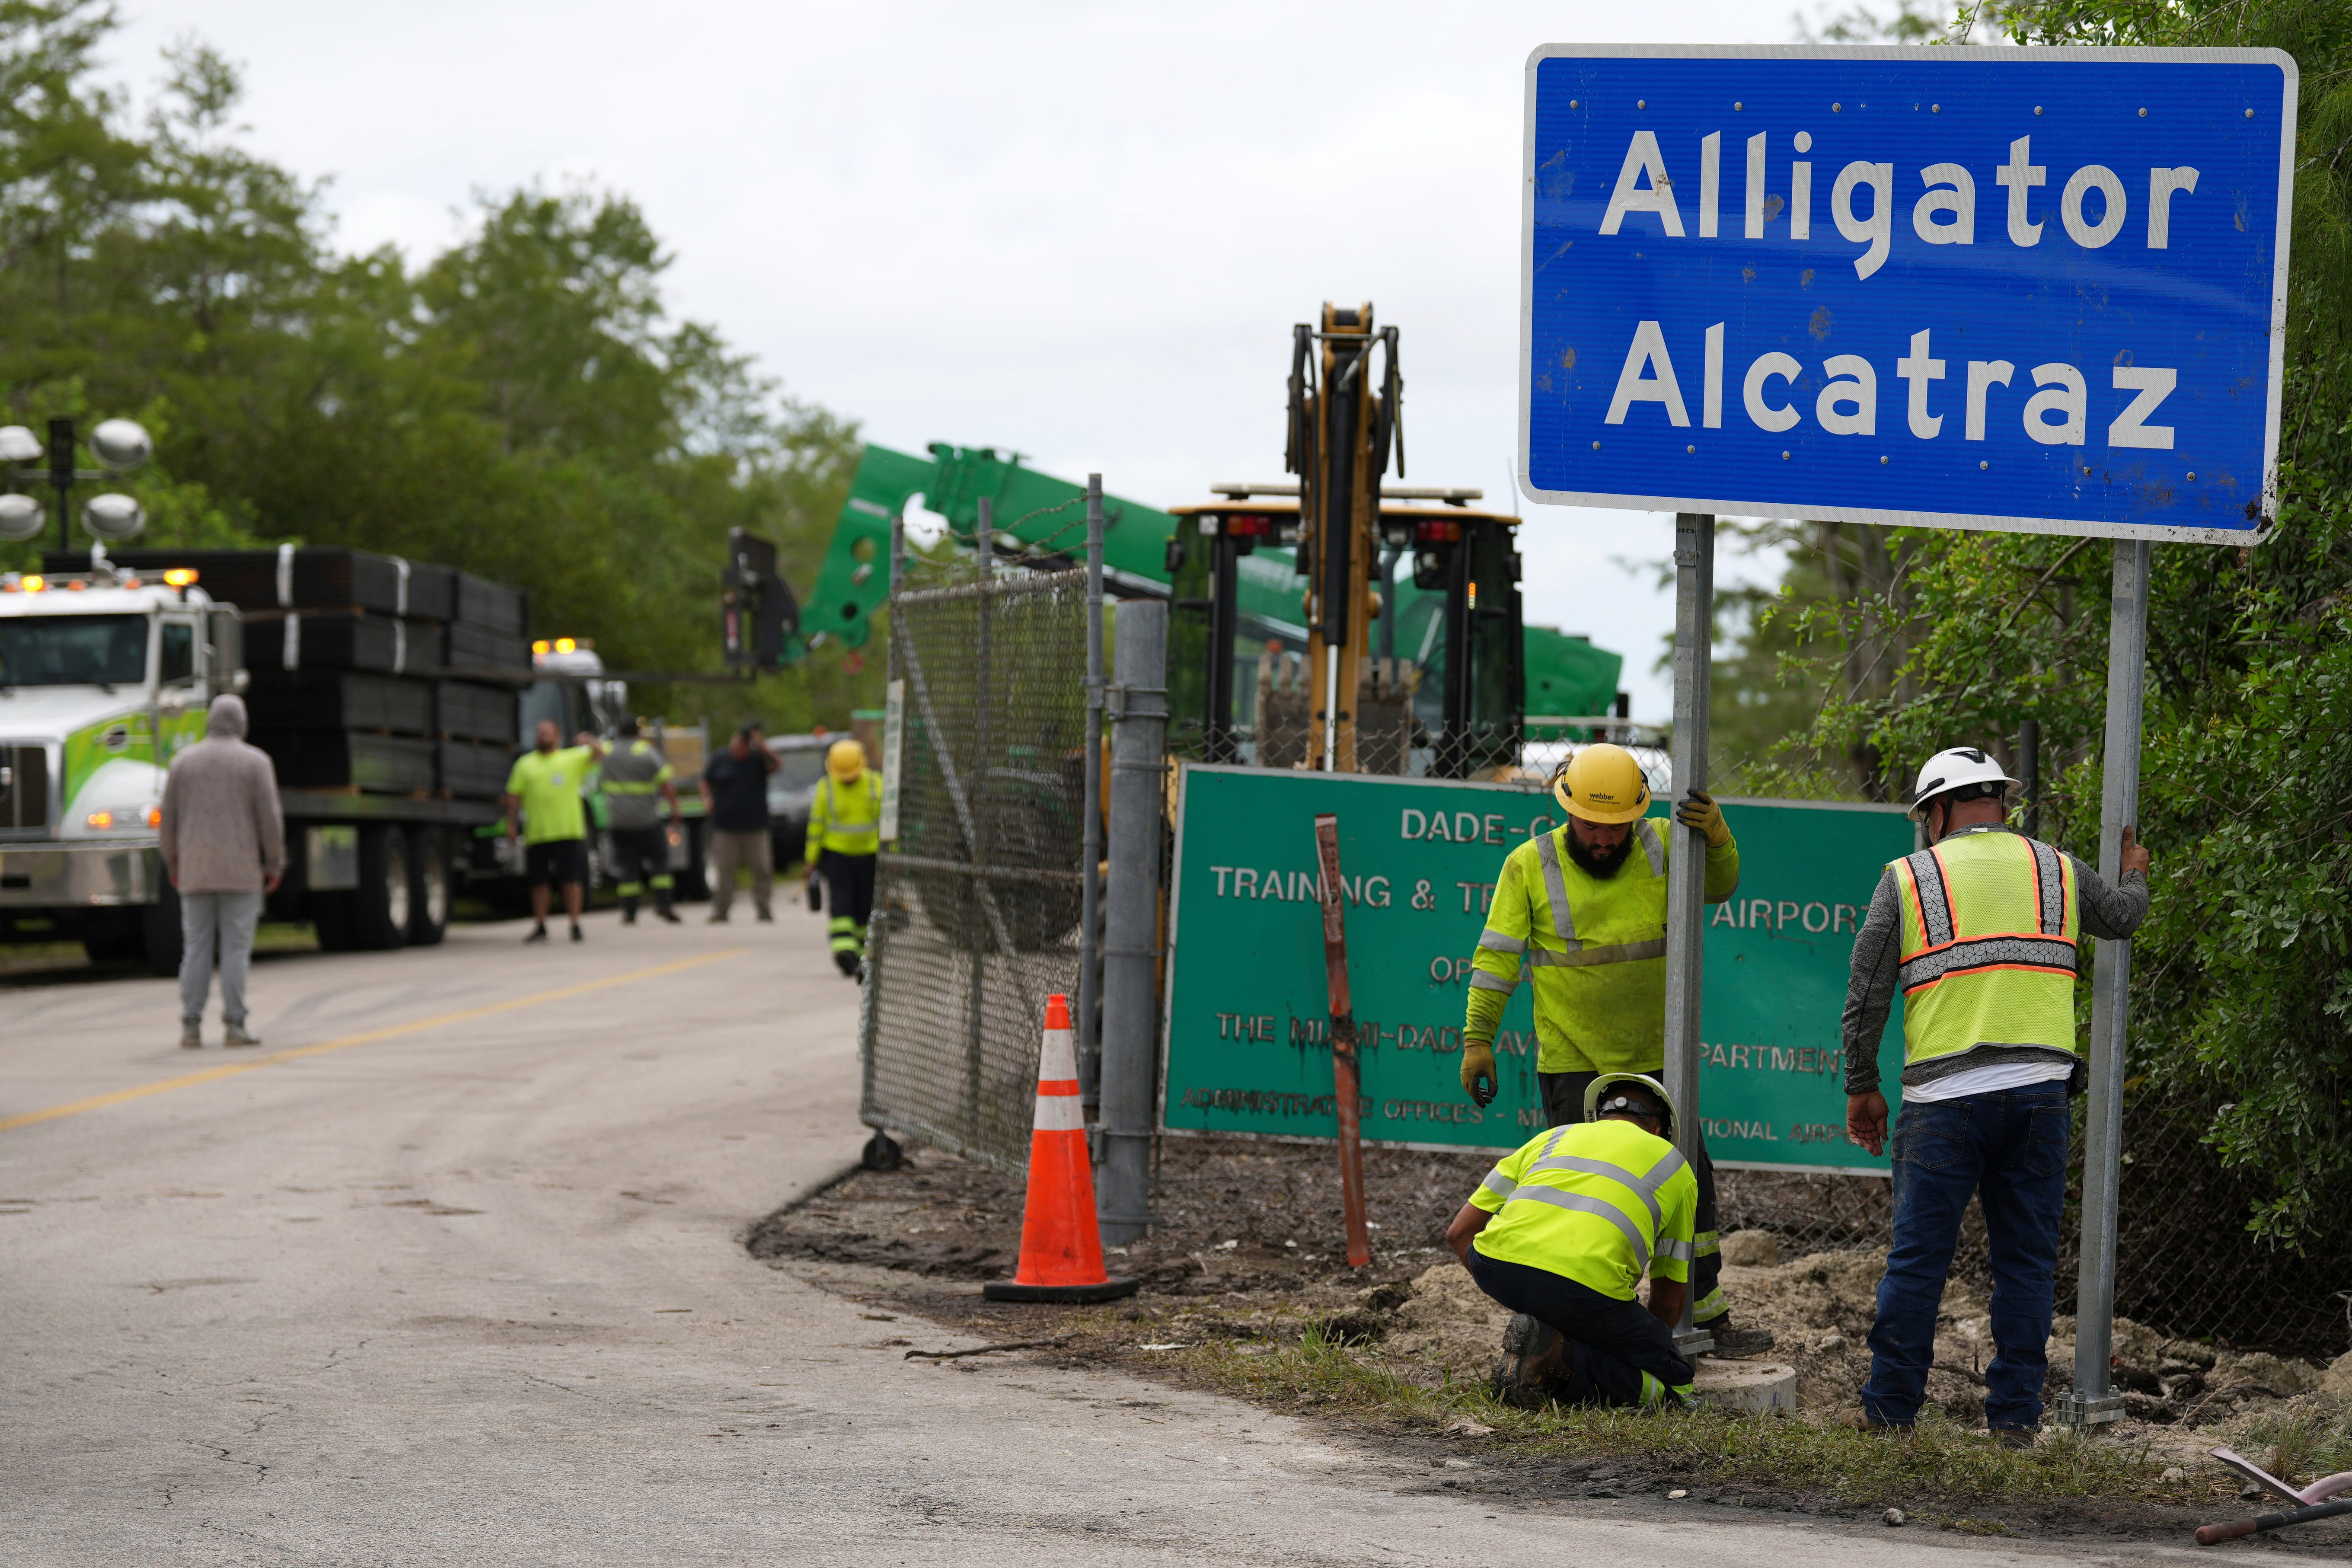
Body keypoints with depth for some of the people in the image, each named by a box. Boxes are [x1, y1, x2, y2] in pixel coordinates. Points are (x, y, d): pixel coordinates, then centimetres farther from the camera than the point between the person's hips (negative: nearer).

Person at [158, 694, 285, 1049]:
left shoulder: (183, 762, 6)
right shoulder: (256, 762, -2)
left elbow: (167, 820, 6)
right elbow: (269, 818, -7)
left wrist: (173, 866, 17)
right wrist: (275, 865, 3)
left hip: (195, 873, 2)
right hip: (241, 872, -2)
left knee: (196, 949, 5)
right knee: (237, 949, -1)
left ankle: (191, 1028, 1)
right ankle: (234, 1026, -4)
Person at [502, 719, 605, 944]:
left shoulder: (573, 759, 10)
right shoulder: (526, 764, 14)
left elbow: (599, 755, -2)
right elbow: (514, 795, 12)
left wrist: (590, 743, -21)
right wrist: (510, 824, 4)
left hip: (568, 831, -2)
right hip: (536, 831, 2)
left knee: (571, 880, -5)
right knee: (539, 882, 5)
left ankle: (575, 925, 1)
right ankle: (540, 927, 14)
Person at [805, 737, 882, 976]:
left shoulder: (876, 786, -4)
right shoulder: (826, 788, -5)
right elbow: (816, 824, 1)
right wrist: (813, 860, 1)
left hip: (868, 855, 1)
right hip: (836, 855, -1)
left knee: (866, 906, 4)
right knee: (841, 903, -15)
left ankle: (864, 952, 16)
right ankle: (844, 950, -26)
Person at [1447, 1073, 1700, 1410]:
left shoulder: (1550, 1139, 32)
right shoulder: (1674, 1165, 29)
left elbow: (1459, 1233, 30)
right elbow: (1671, 1297, 35)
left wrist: (1522, 1301, 39)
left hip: (1495, 1267, 4)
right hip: (1587, 1286, -4)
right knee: (1675, 1385, 10)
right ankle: (1558, 1353, -11)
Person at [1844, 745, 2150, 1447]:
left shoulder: (1907, 880, 5)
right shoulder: (2057, 871, 12)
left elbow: (1865, 997, 4)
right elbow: (2123, 916, 32)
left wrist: (1862, 1087, 13)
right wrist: (2134, 875, 54)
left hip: (1944, 1097, -2)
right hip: (2039, 1091, 2)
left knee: (1918, 1257, 3)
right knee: (2026, 1259, 7)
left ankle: (1890, 1408, 7)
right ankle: (2015, 1415, 7)